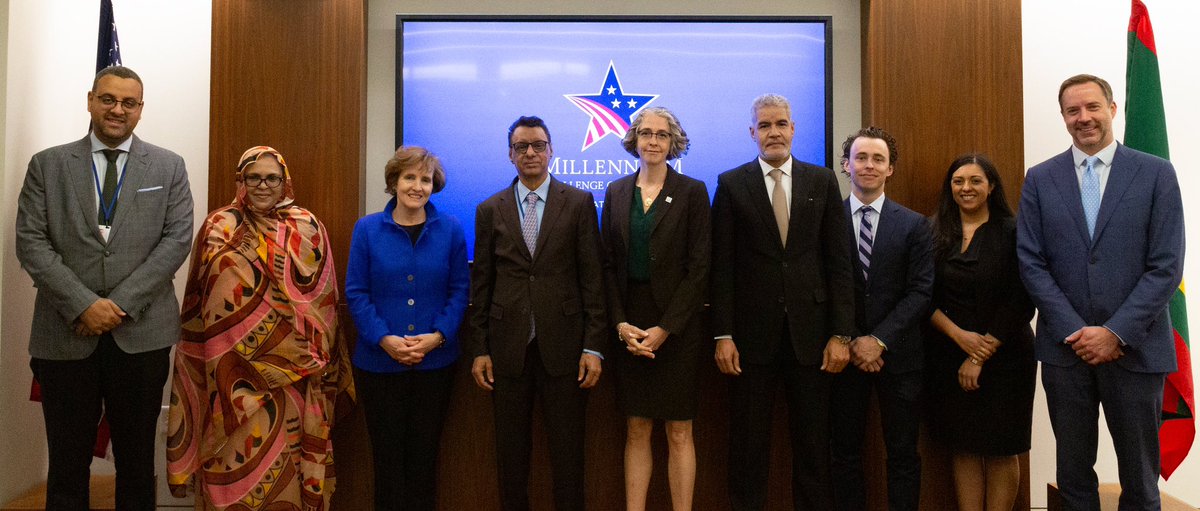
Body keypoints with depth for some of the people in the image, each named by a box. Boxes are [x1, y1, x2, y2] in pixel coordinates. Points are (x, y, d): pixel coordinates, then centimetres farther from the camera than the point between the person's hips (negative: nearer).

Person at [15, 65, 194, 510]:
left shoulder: (169, 167, 6)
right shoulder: (47, 165, 7)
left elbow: (177, 239, -3)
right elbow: (30, 243, -1)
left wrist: (121, 303, -12)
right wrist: (83, 304, -13)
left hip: (141, 334, 0)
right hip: (65, 335, 1)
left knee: (137, 462, 10)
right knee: (67, 465, 10)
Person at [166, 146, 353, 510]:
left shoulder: (308, 228, 5)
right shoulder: (221, 228, 3)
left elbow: (323, 301, 6)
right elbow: (202, 303, 1)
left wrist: (317, 358, 2)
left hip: (293, 377, 1)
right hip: (237, 376, -1)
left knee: (285, 462, 7)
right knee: (238, 463, 4)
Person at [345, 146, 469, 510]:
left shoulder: (451, 229, 1)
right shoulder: (367, 229, -1)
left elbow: (460, 290, 0)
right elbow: (356, 293, -3)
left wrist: (436, 336, -14)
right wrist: (385, 339, -16)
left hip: (435, 361, 1)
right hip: (379, 361, 0)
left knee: (424, 454, 12)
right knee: (387, 454, 10)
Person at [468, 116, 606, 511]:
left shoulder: (579, 203, 1)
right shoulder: (490, 210, 7)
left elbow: (592, 277, -2)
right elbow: (481, 284, 7)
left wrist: (593, 346, -6)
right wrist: (479, 348, 2)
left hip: (563, 344, -1)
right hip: (508, 346, 2)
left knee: (567, 451, 7)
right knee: (510, 452, 12)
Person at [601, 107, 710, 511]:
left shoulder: (692, 191, -2)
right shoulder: (616, 193, 9)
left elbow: (699, 267, -7)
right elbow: (608, 264, 7)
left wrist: (664, 328, -13)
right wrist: (620, 323, -6)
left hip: (676, 325, -3)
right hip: (628, 324, 3)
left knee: (679, 432, 4)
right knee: (636, 430, 9)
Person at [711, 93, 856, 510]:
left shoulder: (823, 181, 6)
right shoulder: (731, 184, 3)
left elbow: (839, 262, 4)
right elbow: (722, 267, -1)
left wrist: (840, 334, -2)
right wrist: (723, 335, -6)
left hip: (810, 332, 1)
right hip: (753, 333, -1)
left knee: (813, 443, 10)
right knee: (748, 444, 8)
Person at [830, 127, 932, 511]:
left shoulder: (914, 225, 4)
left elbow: (921, 291, -3)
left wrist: (880, 340, -12)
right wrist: (851, 342, -8)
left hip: (897, 354, 1)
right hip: (844, 353, 0)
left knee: (903, 453, 8)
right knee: (845, 451, 8)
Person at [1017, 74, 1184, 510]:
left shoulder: (1156, 174, 0)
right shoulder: (1040, 179, 4)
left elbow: (1166, 267, -6)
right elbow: (1031, 263, -1)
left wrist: (1116, 333, -14)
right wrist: (1074, 332, -10)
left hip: (1135, 347, -1)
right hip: (1065, 347, 1)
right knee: (1073, 473, 12)